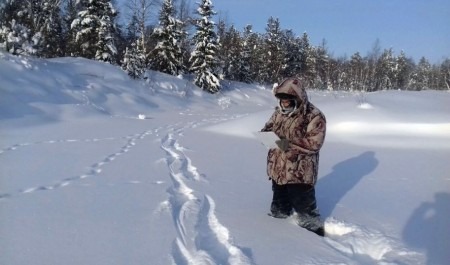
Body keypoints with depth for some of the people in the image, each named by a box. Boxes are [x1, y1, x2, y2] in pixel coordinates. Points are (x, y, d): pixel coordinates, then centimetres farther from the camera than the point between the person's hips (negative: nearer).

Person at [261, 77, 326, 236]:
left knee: (304, 205, 3)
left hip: (300, 173, -7)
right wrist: (265, 133, -8)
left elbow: (314, 144, -22)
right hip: (278, 169, 7)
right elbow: (270, 125, 16)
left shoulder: (314, 117, -17)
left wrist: (290, 144, -30)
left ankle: (314, 231, 22)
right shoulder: (280, 112, 3)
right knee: (279, 201, 25)